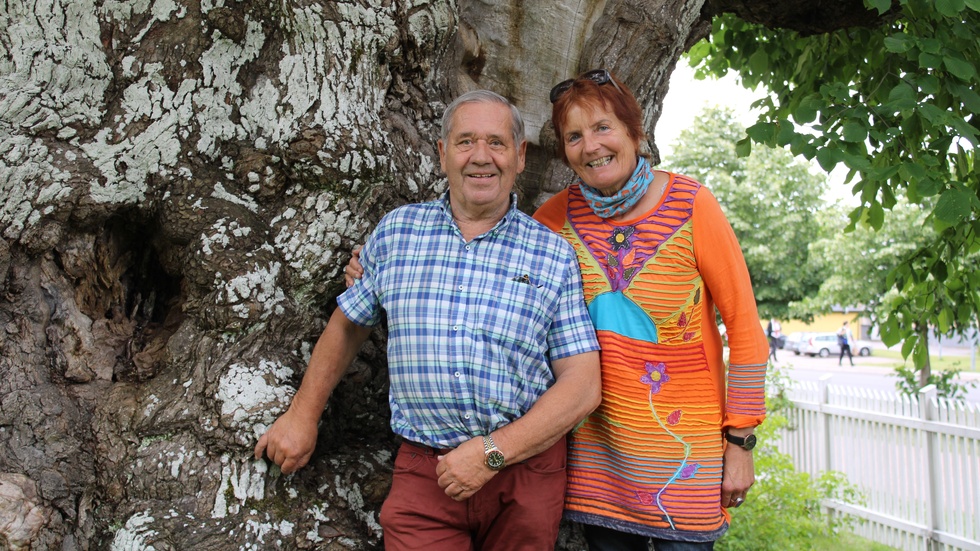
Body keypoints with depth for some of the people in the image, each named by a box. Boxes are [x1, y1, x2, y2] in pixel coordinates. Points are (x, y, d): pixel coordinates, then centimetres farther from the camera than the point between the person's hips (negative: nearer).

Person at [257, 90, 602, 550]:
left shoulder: (554, 256, -3)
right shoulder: (395, 231, 2)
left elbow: (582, 385, -7)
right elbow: (347, 324, 15)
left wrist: (493, 452, -15)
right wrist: (302, 414, 13)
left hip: (526, 465, 0)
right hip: (423, 473, 0)